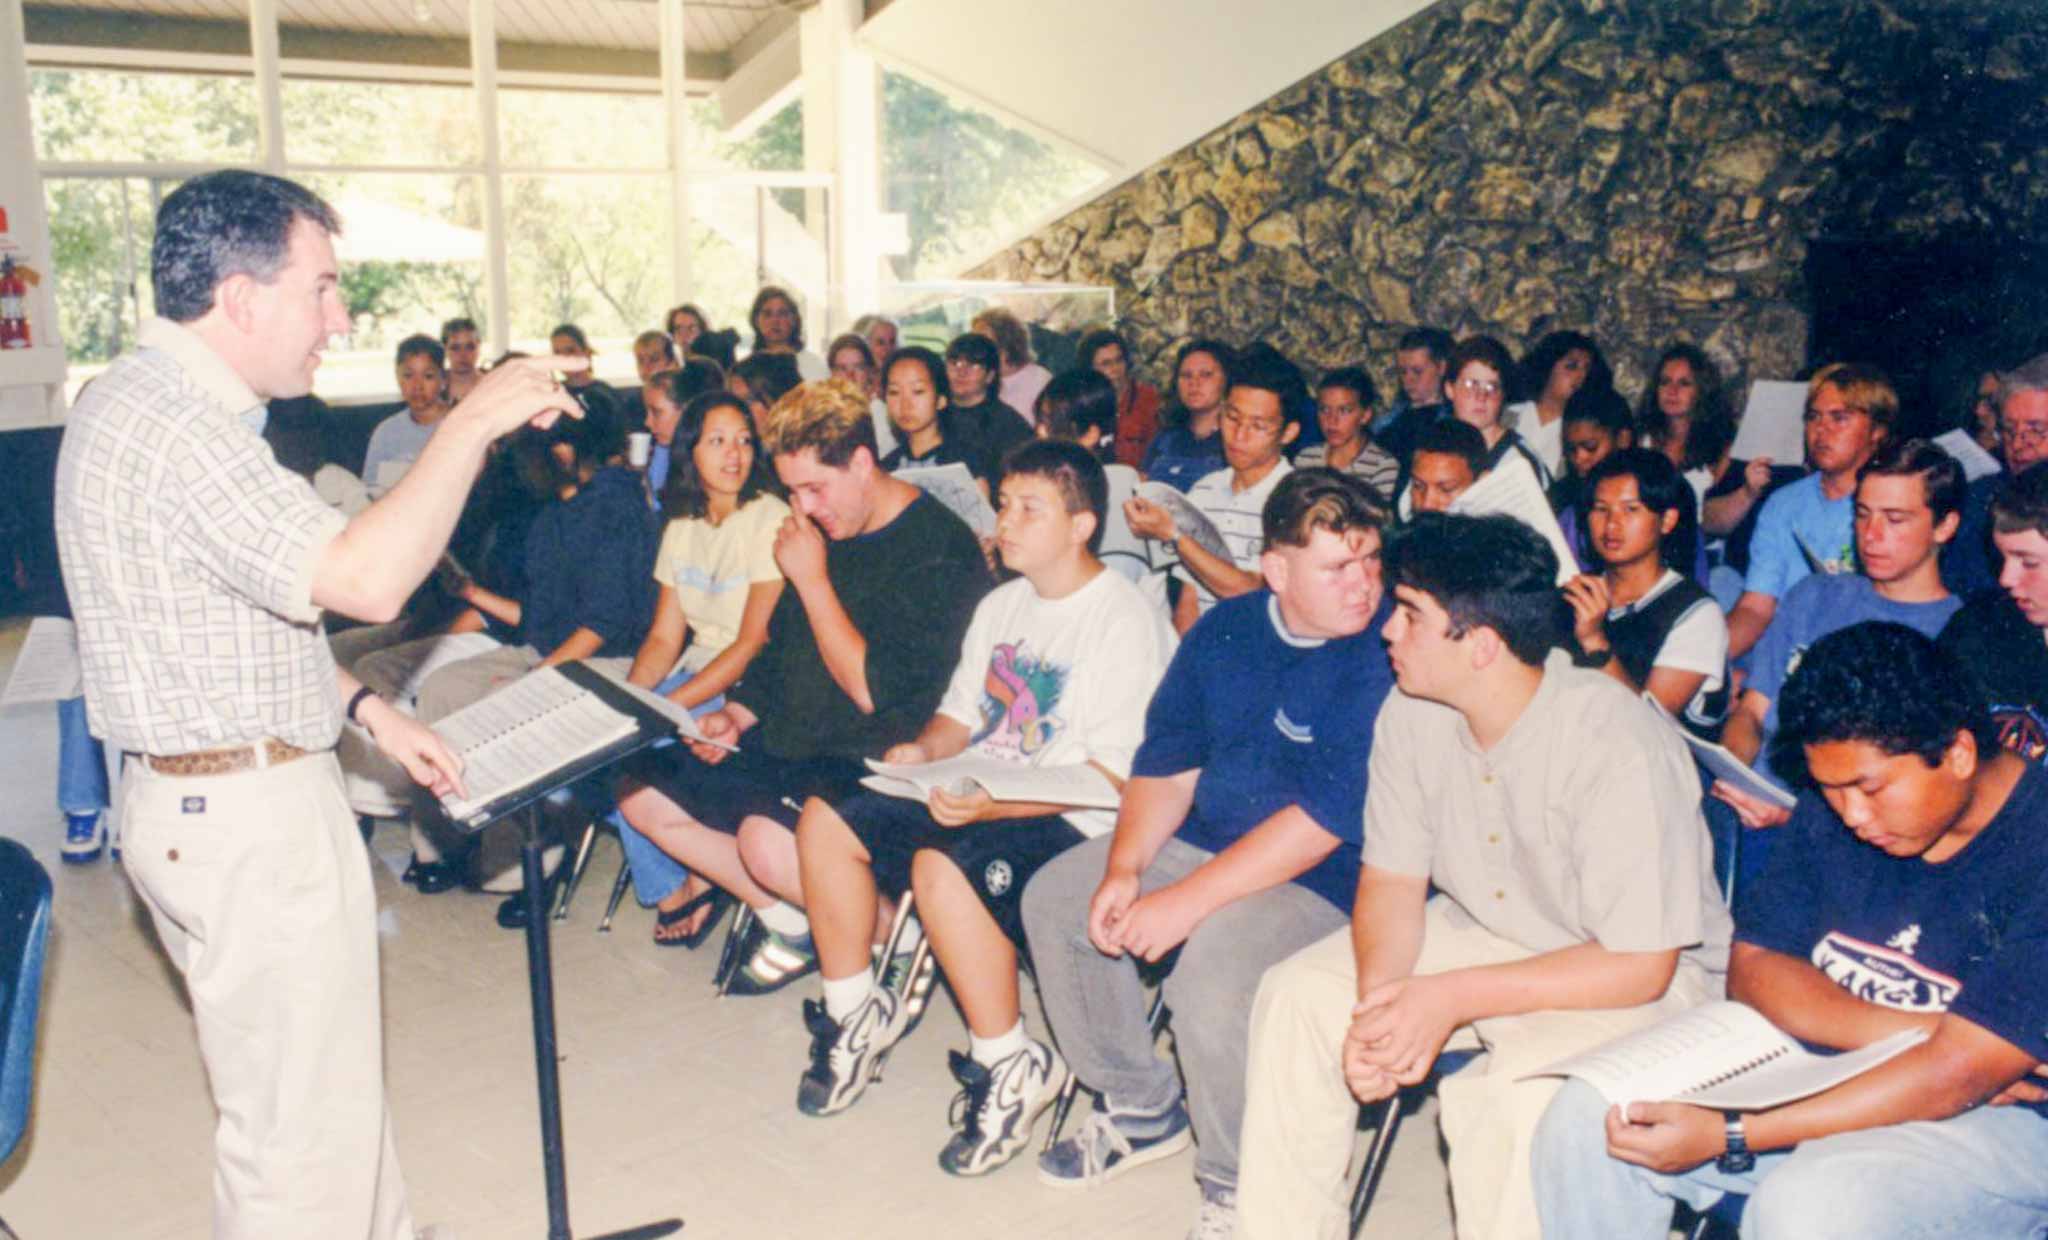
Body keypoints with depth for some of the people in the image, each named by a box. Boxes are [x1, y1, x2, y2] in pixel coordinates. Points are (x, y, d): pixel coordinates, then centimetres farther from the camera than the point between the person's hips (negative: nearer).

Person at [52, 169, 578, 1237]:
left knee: (333, 1070, 24)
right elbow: (364, 579, -34)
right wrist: (473, 421, -24)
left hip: (217, 797, 11)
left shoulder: (158, 402, 12)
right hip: (246, 818, -11)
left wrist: (370, 712, 14)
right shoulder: (169, 425, -23)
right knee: (304, 1130, 1)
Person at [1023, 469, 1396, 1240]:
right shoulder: (1225, 631, 2)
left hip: (1327, 879, -8)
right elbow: (1165, 763, 6)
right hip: (1204, 840, 8)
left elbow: (1327, 819, -25)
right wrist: (1124, 869, -11)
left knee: (1209, 966, -32)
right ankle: (1142, 1110, 17)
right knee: (1054, 899, 1)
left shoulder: (1384, 656, -20)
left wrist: (1188, 901, -26)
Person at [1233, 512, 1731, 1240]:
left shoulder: (1621, 749, -29)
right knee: (1297, 998, -9)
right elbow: (1392, 879, -2)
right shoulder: (1411, 717, -10)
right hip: (1479, 930, 6)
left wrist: (1453, 999, -28)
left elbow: (1640, 965, -25)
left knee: (1513, 1095, -34)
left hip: (1632, 976, -6)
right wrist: (1377, 1001, -22)